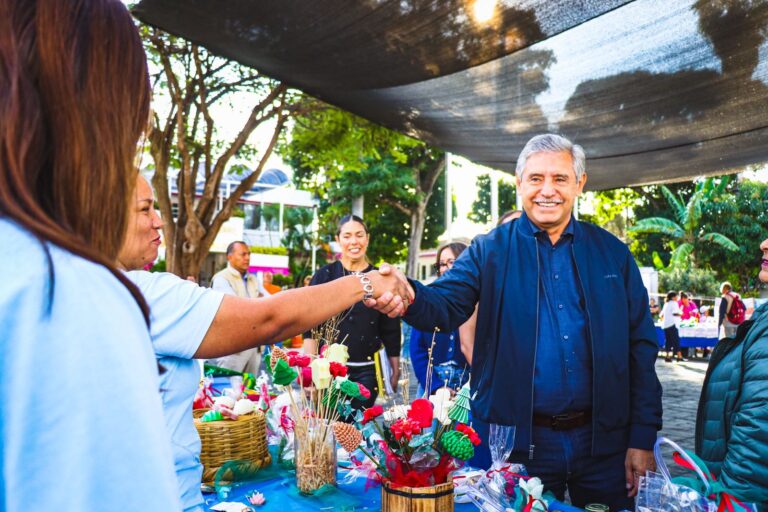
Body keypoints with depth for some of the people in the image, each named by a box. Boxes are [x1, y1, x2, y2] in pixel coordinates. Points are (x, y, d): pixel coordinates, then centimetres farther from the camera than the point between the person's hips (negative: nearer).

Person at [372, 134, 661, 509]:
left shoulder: (613, 253, 3)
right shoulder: (489, 251, -2)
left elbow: (641, 348, 4)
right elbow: (446, 305, -16)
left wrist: (643, 437, 0)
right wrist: (408, 295, -39)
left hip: (604, 443, 2)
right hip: (519, 440, -1)